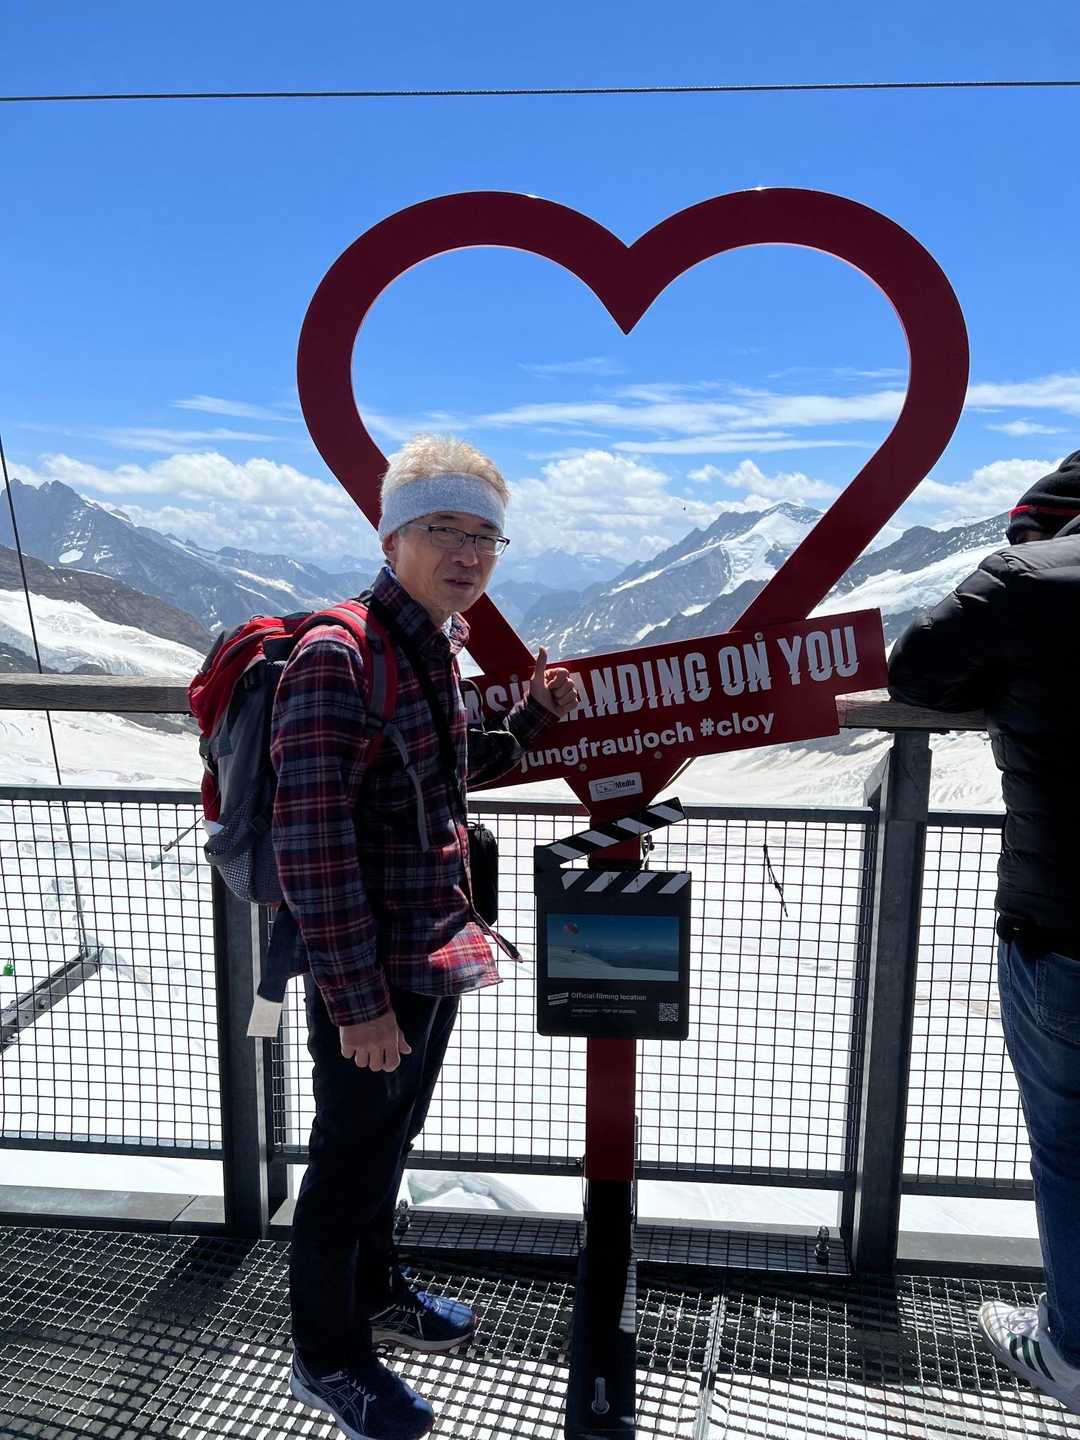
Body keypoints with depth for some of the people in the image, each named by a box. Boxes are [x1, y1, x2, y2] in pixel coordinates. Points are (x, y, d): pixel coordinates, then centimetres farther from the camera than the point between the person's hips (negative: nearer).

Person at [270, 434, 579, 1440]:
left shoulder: (437, 650, 6)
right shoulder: (339, 658, -22)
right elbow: (311, 846, -24)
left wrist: (532, 717, 9)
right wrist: (356, 1000, -22)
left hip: (435, 960, 8)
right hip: (371, 978, -8)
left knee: (388, 1141, 26)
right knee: (349, 1160, 12)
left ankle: (373, 1292, 49)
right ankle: (326, 1357, 36)